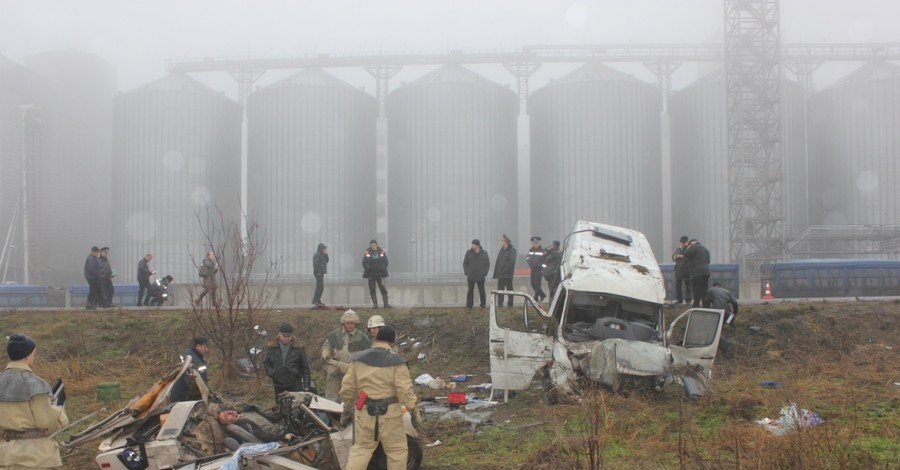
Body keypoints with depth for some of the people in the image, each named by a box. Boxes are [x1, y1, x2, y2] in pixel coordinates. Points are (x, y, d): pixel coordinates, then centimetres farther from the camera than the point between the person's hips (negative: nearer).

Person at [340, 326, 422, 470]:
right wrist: (414, 412, -3)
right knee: (397, 450, 9)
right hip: (389, 412, -4)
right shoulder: (396, 361, -8)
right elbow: (405, 390, -12)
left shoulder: (358, 359, 5)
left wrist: (346, 410, 17)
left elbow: (347, 387, 6)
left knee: (361, 448, 13)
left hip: (365, 411, 4)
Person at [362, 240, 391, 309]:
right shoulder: (367, 253, 2)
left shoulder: (382, 252, 3)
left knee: (383, 288, -4)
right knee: (372, 289, 1)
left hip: (380, 273, 0)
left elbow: (385, 262, 2)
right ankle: (375, 304, 7)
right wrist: (368, 268, -17)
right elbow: (364, 263, -1)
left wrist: (382, 268, -14)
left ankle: (386, 303, -2)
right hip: (371, 274, 1)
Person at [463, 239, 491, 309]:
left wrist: (484, 273, -5)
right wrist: (467, 273, -5)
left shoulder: (484, 253, 3)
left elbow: (487, 264, 6)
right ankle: (469, 306, 4)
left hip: (480, 277, 0)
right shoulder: (469, 253, 2)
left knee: (482, 291, 4)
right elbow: (465, 263, 5)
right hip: (471, 276, 0)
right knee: (470, 291, 0)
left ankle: (483, 305, 12)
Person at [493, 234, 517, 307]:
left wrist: (505, 270, -19)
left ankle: (510, 304, 8)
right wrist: (496, 273, 4)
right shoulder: (501, 250, 15)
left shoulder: (512, 250, -7)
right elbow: (498, 261, 13)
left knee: (509, 289, 3)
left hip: (508, 274, -7)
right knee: (500, 289, 5)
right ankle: (500, 304, 8)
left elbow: (511, 261, -16)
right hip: (500, 274, 7)